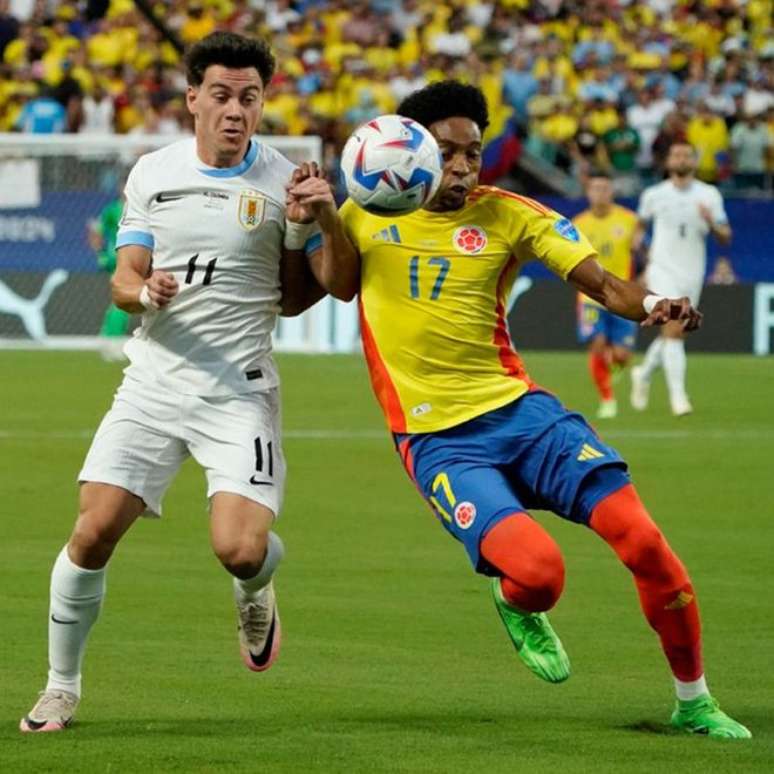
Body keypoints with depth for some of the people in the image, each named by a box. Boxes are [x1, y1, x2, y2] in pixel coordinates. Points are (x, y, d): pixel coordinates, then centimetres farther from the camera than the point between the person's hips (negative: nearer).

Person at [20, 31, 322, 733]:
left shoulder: (284, 183, -2)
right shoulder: (152, 173, 5)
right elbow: (124, 282, 5)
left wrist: (313, 222, -14)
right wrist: (144, 292, -19)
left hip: (240, 390, -2)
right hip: (154, 381, 2)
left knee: (240, 549, -19)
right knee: (93, 534, -8)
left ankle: (257, 590, 21)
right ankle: (61, 688, 11)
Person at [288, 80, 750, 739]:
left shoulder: (506, 215, 2)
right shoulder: (364, 213, 5)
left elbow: (602, 284, -4)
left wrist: (652, 306, -25)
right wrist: (323, 219, -6)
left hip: (519, 409, 2)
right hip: (437, 439, -2)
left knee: (641, 538, -14)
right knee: (539, 571, -25)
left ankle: (694, 702, 5)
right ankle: (516, 608, 16)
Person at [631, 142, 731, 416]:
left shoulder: (710, 195, 4)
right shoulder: (654, 195, 3)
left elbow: (725, 237, 2)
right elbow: (641, 223, 22)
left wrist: (712, 223, -17)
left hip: (693, 275, 3)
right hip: (663, 270, -3)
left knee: (675, 335, 11)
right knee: (673, 329, -19)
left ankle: (644, 374, 38)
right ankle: (677, 395, -21)